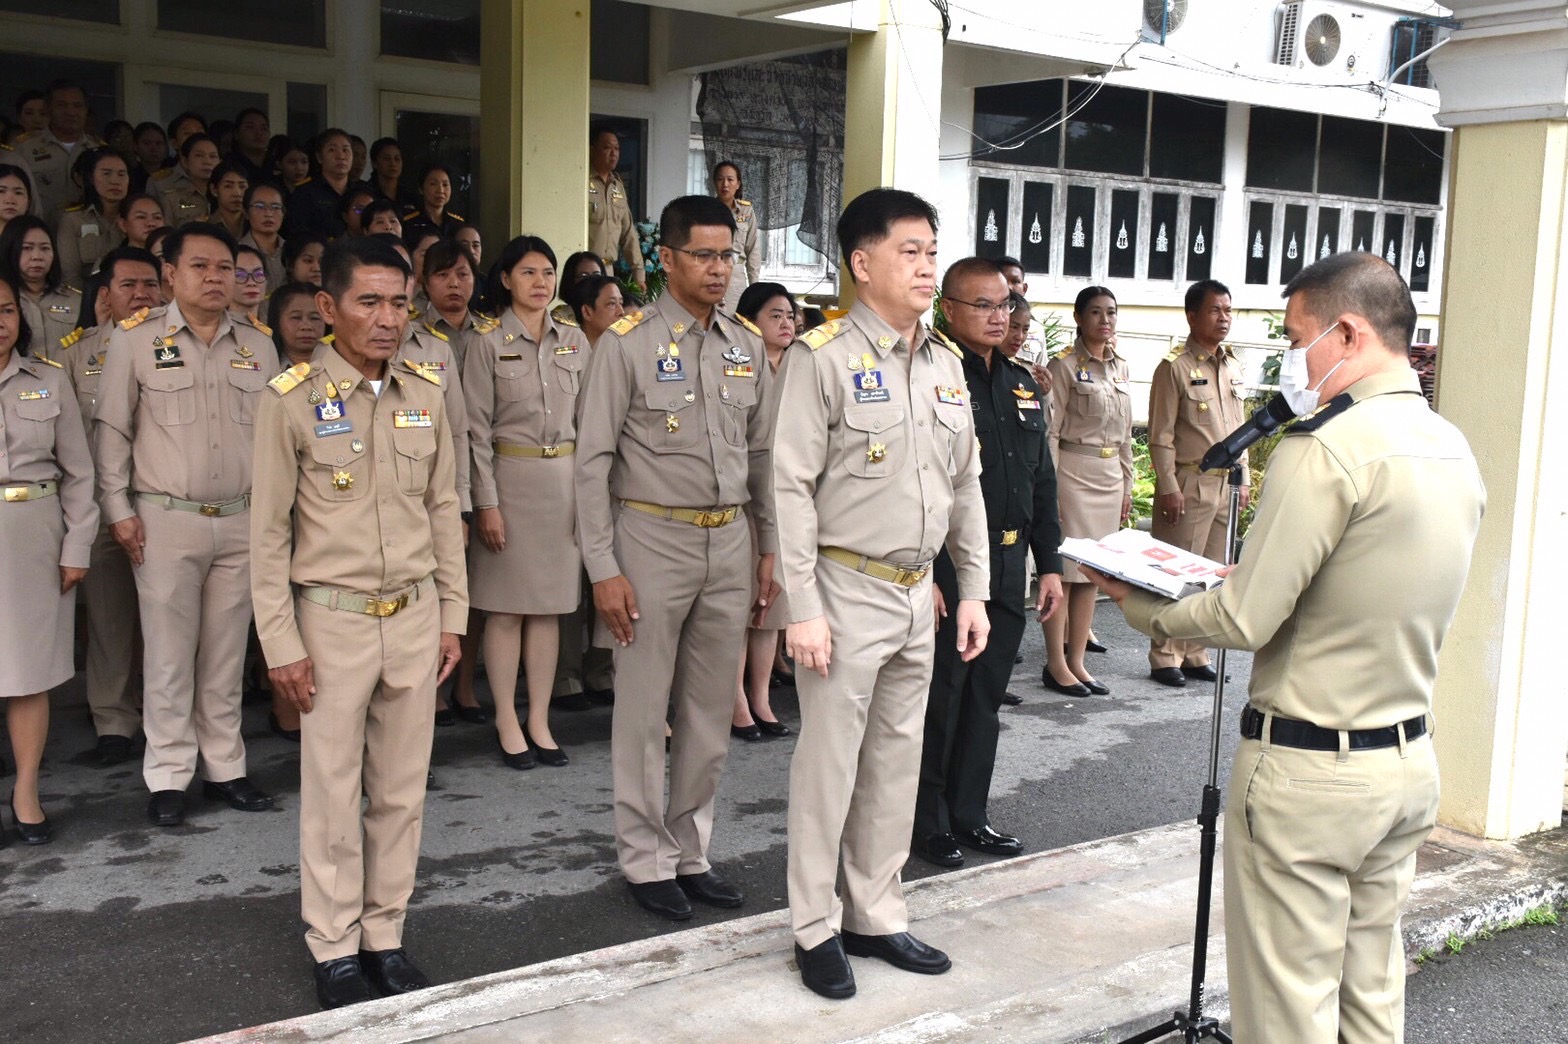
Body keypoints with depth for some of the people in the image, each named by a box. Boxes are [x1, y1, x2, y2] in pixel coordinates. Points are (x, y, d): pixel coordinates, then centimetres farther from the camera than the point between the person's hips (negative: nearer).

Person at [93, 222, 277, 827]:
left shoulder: (257, 347, 8)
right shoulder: (136, 341, -1)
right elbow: (112, 430, 1)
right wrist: (119, 509, -4)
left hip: (241, 521, 3)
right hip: (165, 521, -3)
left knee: (227, 653, 9)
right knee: (169, 653, 2)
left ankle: (225, 768, 20)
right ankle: (169, 778, 13)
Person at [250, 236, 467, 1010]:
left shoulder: (426, 395, 4)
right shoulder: (292, 399, -8)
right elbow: (269, 529, -5)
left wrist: (451, 615, 8)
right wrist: (280, 642, -6)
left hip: (414, 615, 3)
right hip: (333, 619, -3)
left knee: (402, 787, 10)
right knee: (332, 789, 5)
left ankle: (385, 936, 24)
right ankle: (335, 948, 19)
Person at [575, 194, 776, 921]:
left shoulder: (745, 347, 8)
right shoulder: (628, 343, -7)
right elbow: (593, 461, -9)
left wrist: (770, 548, 12)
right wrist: (603, 569, -13)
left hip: (728, 541, 5)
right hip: (654, 539, -5)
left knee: (712, 711, 12)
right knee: (644, 712, 4)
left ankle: (691, 852, 27)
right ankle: (647, 860, 19)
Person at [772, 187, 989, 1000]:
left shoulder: (945, 363, 9)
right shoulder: (825, 356, -10)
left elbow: (966, 484, 14)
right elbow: (793, 486, -13)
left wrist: (973, 590, 11)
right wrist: (803, 609, -16)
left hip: (918, 592, 7)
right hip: (848, 590, -6)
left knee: (897, 764, 14)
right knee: (829, 764, 3)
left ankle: (877, 917, 29)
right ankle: (817, 930, 18)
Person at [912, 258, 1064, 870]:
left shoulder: (1023, 385, 14)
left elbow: (1042, 482, 19)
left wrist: (1049, 564, 15)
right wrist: (922, 575, -20)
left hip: (1008, 566, 7)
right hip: (947, 567, -7)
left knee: (986, 696, 14)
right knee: (940, 698, 2)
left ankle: (968, 815, 26)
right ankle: (928, 825, 15)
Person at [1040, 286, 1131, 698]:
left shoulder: (1119, 367, 14)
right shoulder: (1065, 365, -6)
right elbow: (1051, 431, -10)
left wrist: (1127, 486, 16)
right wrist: (1049, 489, -14)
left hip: (1110, 478, 7)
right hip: (1073, 474, -7)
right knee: (1064, 570, -3)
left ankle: (1077, 660, 16)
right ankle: (1056, 665, 5)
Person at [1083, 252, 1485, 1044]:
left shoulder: (1327, 447, -19)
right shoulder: (1454, 450, 6)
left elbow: (1245, 622, -20)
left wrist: (1138, 606, -4)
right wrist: (1246, 577, 15)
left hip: (1308, 769, -8)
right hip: (1410, 761, 8)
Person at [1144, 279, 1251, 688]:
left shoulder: (1233, 367, 13)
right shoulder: (1175, 367, -8)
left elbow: (1241, 428, 19)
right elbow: (1161, 435, -11)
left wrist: (1244, 478, 14)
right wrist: (1169, 487, -15)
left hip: (1227, 484, 7)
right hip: (1189, 483, -7)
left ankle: (1195, 654, 19)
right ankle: (1165, 658, 6)